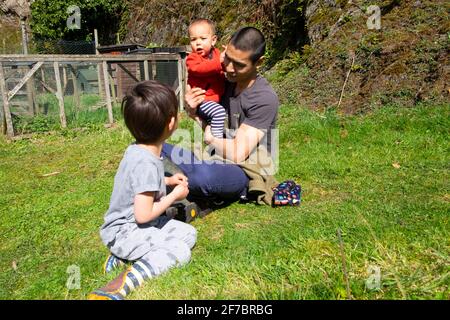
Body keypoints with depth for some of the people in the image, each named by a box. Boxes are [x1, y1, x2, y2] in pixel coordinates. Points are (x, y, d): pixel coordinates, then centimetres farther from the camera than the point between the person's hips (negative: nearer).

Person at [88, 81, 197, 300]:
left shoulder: (139, 150, 1)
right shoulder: (146, 164, -29)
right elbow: (143, 215, -27)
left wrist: (167, 181, 10)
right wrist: (175, 195, -14)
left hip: (135, 224, 10)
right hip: (125, 232, -10)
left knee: (188, 233, 6)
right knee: (180, 252, -20)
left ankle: (123, 255, 1)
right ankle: (120, 285, -26)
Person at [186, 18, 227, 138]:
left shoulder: (217, 53, 9)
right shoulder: (192, 58, -12)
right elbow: (199, 68, -33)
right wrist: (219, 62, -40)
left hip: (218, 98, 8)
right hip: (202, 100, -8)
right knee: (218, 112, -31)